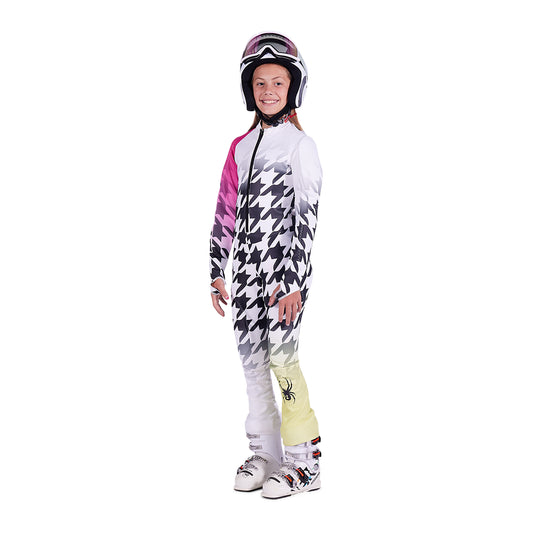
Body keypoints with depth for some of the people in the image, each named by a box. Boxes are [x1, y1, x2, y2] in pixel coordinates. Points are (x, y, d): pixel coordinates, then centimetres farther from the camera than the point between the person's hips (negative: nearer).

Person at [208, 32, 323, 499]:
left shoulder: (300, 145, -4)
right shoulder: (241, 146, 13)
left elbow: (307, 216, -10)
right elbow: (227, 212, 15)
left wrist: (293, 281, -16)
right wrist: (217, 271, 11)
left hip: (284, 267, -6)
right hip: (246, 268, 6)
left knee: (281, 355, -9)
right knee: (251, 358, 8)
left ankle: (305, 463, 1)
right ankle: (265, 454, 19)